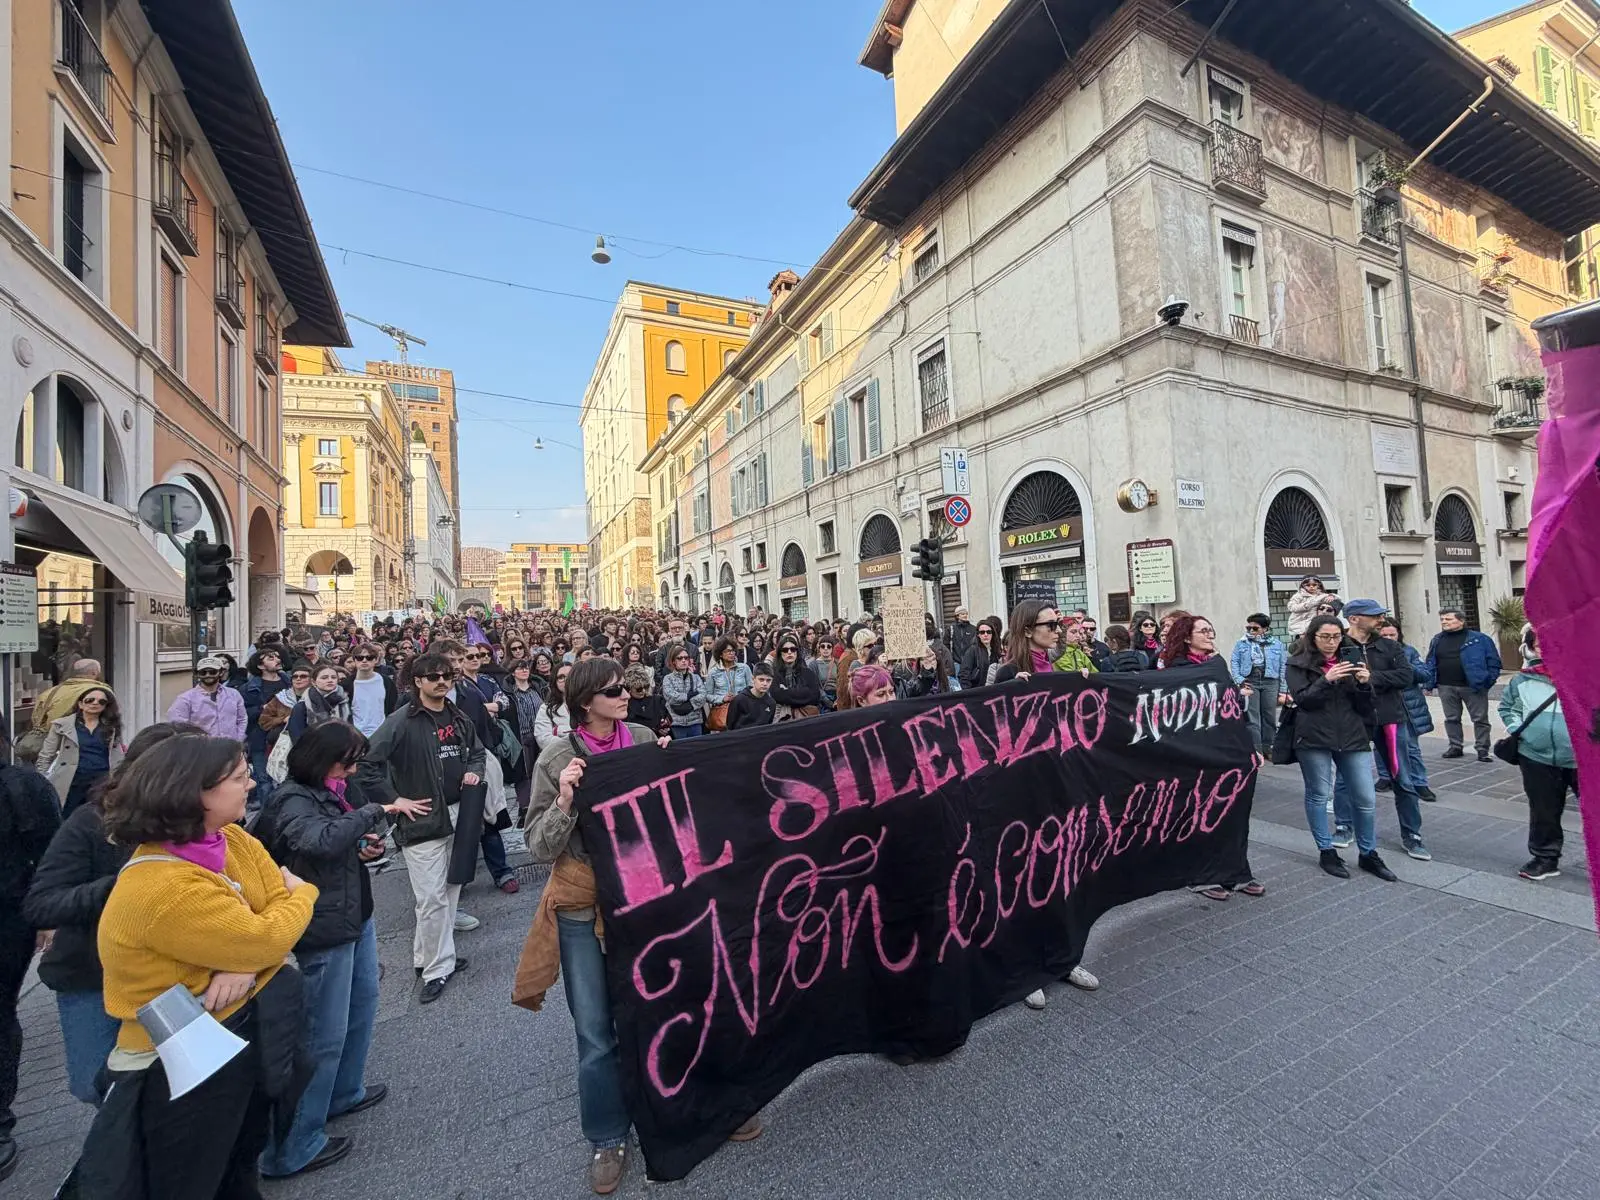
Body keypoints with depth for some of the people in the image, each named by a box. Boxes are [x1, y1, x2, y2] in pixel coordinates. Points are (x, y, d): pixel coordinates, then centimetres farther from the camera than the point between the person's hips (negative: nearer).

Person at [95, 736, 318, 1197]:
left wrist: (247, 962, -24)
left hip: (249, 1029, 7)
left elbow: (273, 910, -5)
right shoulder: (161, 887, -31)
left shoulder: (231, 840, -5)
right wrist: (304, 893, -8)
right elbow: (266, 939, -26)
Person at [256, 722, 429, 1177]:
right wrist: (379, 810, -34)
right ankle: (293, 1147, 19)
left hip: (357, 916, 9)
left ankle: (345, 1092, 45)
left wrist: (373, 845, -5)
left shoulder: (339, 787, 3)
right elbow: (323, 840, -40)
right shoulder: (292, 801, -20)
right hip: (326, 928, -9)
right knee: (325, 1034, 2)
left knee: (363, 1004, 24)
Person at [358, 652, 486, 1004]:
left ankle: (428, 955, 35)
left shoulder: (459, 718, 7)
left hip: (457, 816, 6)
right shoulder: (402, 720, -13)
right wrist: (395, 801, -15)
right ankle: (438, 967, 15)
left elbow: (477, 750, 22)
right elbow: (367, 763, -16)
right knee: (432, 898, -3)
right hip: (422, 821, -6)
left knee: (450, 890, 16)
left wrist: (474, 771, 2)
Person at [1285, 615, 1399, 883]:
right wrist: (1327, 680, -22)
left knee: (1366, 798, 6)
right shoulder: (1298, 665, 1)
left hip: (1353, 738, 4)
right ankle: (1327, 852, 20)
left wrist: (1364, 684, -8)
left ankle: (1368, 854, 23)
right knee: (1319, 796, 6)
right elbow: (1302, 699, -10)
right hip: (1314, 739, -4)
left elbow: (1363, 707, 11)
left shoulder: (1350, 661, 13)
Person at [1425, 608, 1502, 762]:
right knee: (1451, 719, 10)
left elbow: (1493, 661, -2)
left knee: (1480, 719, 5)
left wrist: (1489, 680, -8)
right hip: (1446, 687, 4)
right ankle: (1455, 747, 20)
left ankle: (1482, 750, 12)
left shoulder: (1479, 639, -3)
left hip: (1473, 686, -3)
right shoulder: (1437, 640, 9)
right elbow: (1430, 663, 12)